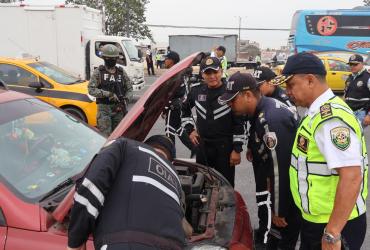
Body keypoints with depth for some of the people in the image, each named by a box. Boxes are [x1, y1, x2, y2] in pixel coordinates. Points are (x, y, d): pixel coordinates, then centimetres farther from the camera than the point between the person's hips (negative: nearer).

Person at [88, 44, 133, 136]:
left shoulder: (121, 72, 11)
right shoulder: (98, 72, 0)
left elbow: (129, 88, 14)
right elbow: (91, 89, -8)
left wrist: (125, 98, -6)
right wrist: (108, 94, -17)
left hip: (119, 108, 4)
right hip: (104, 109, -4)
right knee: (105, 136, -8)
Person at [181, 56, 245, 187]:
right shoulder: (196, 90, 0)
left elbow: (239, 123, -10)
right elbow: (184, 109, 18)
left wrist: (237, 149, -11)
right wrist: (190, 129, 7)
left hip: (225, 147, -4)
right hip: (202, 145, 4)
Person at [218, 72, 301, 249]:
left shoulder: (271, 120, -30)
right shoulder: (261, 110, 2)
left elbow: (280, 168, -27)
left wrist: (279, 211, -20)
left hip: (290, 188, -9)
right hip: (277, 183, 10)